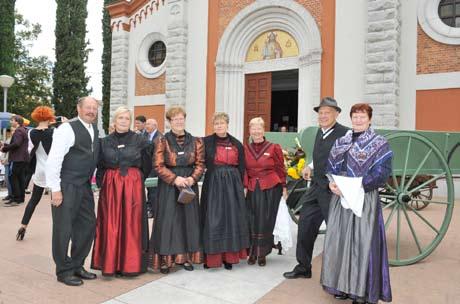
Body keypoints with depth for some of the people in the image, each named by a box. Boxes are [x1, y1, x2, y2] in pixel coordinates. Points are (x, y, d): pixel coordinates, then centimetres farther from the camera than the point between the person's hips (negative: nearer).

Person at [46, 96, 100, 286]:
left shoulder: (94, 129, 10)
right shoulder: (67, 129, -13)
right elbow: (53, 160, -16)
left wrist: (92, 179, 13)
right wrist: (55, 189, -17)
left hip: (85, 186, 8)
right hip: (66, 186, -8)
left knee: (88, 224, 13)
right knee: (63, 228, 4)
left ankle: (77, 266, 29)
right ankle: (64, 271, 20)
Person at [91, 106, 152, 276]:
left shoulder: (140, 140, 1)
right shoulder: (104, 142, 7)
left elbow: (147, 166, 7)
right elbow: (100, 166, 12)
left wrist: (135, 179, 7)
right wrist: (102, 182, 1)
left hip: (133, 186, -1)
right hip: (110, 186, 2)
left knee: (131, 224, 3)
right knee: (110, 225, 3)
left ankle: (130, 264, 15)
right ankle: (109, 263, 16)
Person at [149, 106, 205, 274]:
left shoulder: (195, 141, 5)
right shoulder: (162, 141, -2)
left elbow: (200, 164, 2)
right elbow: (158, 165, -7)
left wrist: (192, 178, -14)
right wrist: (174, 178, -17)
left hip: (189, 184, 3)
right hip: (168, 186, -3)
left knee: (188, 219, 7)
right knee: (167, 221, 0)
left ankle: (186, 256, 20)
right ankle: (165, 258, 11)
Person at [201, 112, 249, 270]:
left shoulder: (237, 144, 6)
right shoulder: (206, 142, 0)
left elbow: (241, 168, 9)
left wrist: (240, 186, 6)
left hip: (233, 185, 2)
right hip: (213, 184, -2)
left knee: (231, 219, 6)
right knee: (212, 220, 0)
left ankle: (229, 256, 19)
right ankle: (211, 256, 12)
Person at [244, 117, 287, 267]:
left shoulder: (274, 148, -2)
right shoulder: (245, 149, 5)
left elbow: (280, 169, 3)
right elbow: (244, 170, 5)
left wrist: (284, 188, 3)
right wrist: (244, 186, -4)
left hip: (271, 189, -2)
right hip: (252, 190, 2)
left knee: (266, 221, 3)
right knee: (252, 221, 5)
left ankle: (262, 254, 17)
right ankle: (252, 252, 20)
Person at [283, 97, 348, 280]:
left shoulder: (344, 134, -15)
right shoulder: (320, 131, 11)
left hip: (333, 190, -8)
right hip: (316, 188, 8)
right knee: (305, 226, 13)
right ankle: (303, 268, 30)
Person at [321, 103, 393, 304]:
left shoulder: (379, 143, -2)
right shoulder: (341, 142, 12)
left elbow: (382, 173, -11)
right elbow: (331, 167, 11)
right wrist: (332, 183, -10)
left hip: (364, 199, -5)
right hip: (340, 198, 5)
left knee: (361, 242, -2)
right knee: (339, 240, 8)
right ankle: (342, 284, 23)